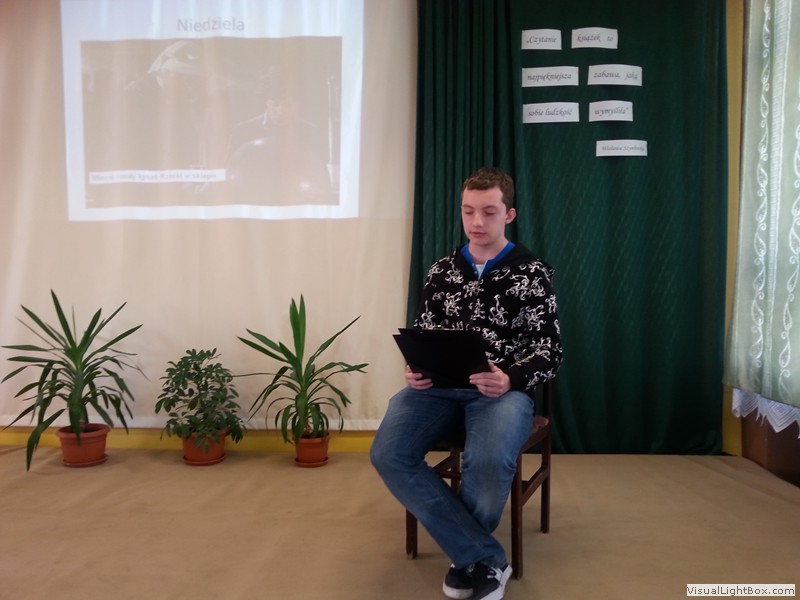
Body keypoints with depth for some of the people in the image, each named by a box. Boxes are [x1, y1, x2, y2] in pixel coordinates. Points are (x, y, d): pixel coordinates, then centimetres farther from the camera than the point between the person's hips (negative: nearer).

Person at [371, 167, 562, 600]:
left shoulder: (533, 273, 3)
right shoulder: (441, 271, 13)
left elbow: (549, 352, 0)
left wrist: (510, 381, -21)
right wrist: (416, 371, -7)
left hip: (503, 389, -3)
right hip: (441, 386, 4)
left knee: (488, 461, -36)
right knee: (387, 454, -25)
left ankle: (467, 555, -1)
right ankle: (485, 557, -13)